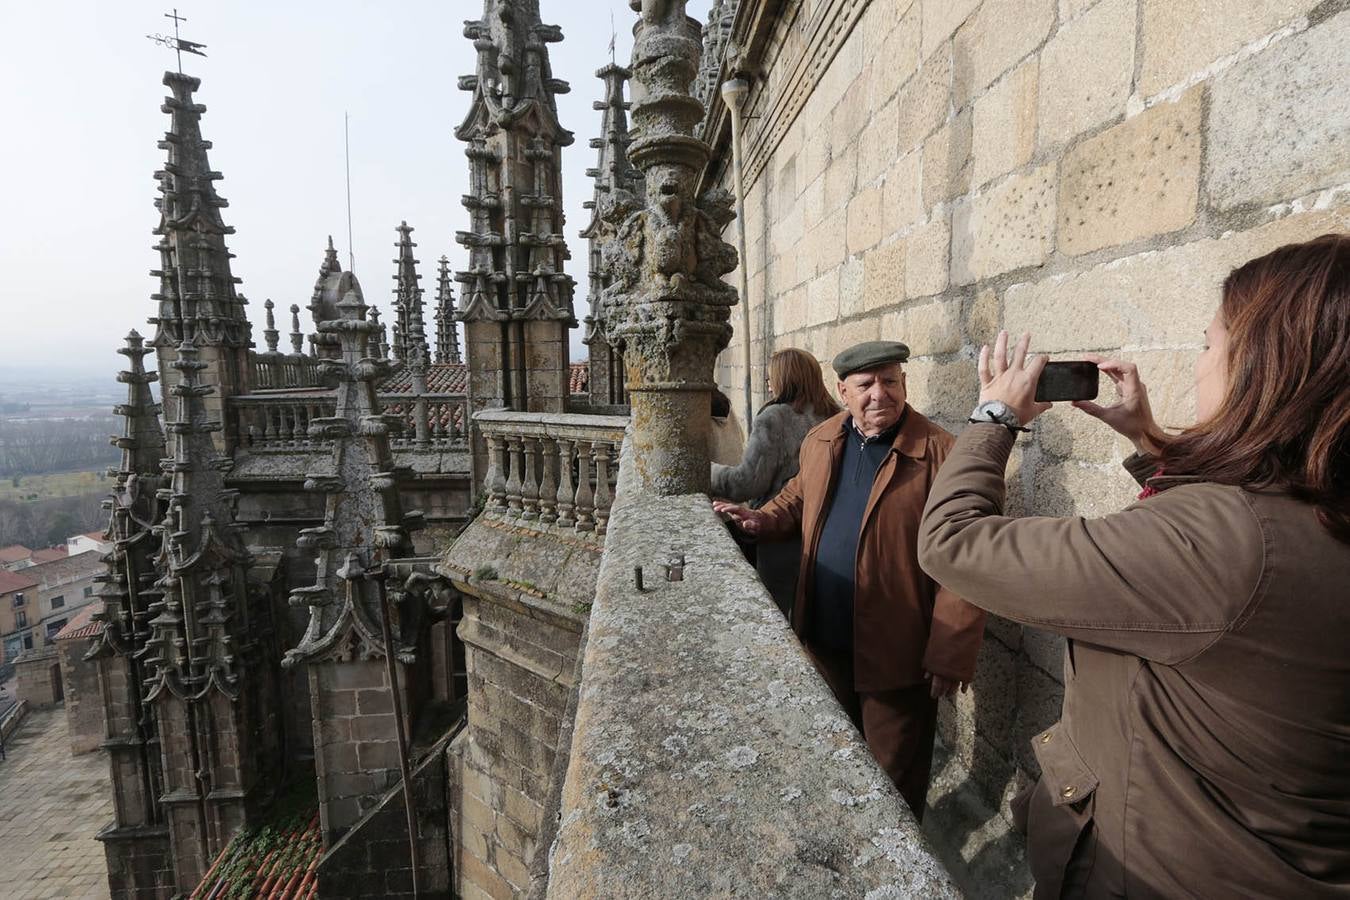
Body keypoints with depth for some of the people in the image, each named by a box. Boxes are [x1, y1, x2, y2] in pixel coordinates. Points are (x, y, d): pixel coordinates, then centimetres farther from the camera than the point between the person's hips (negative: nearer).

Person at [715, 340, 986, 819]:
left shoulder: (940, 454, -17)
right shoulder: (820, 441, 2)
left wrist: (950, 656, -17)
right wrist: (763, 519, 2)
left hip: (896, 654, -5)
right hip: (824, 641, 6)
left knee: (895, 782, 15)